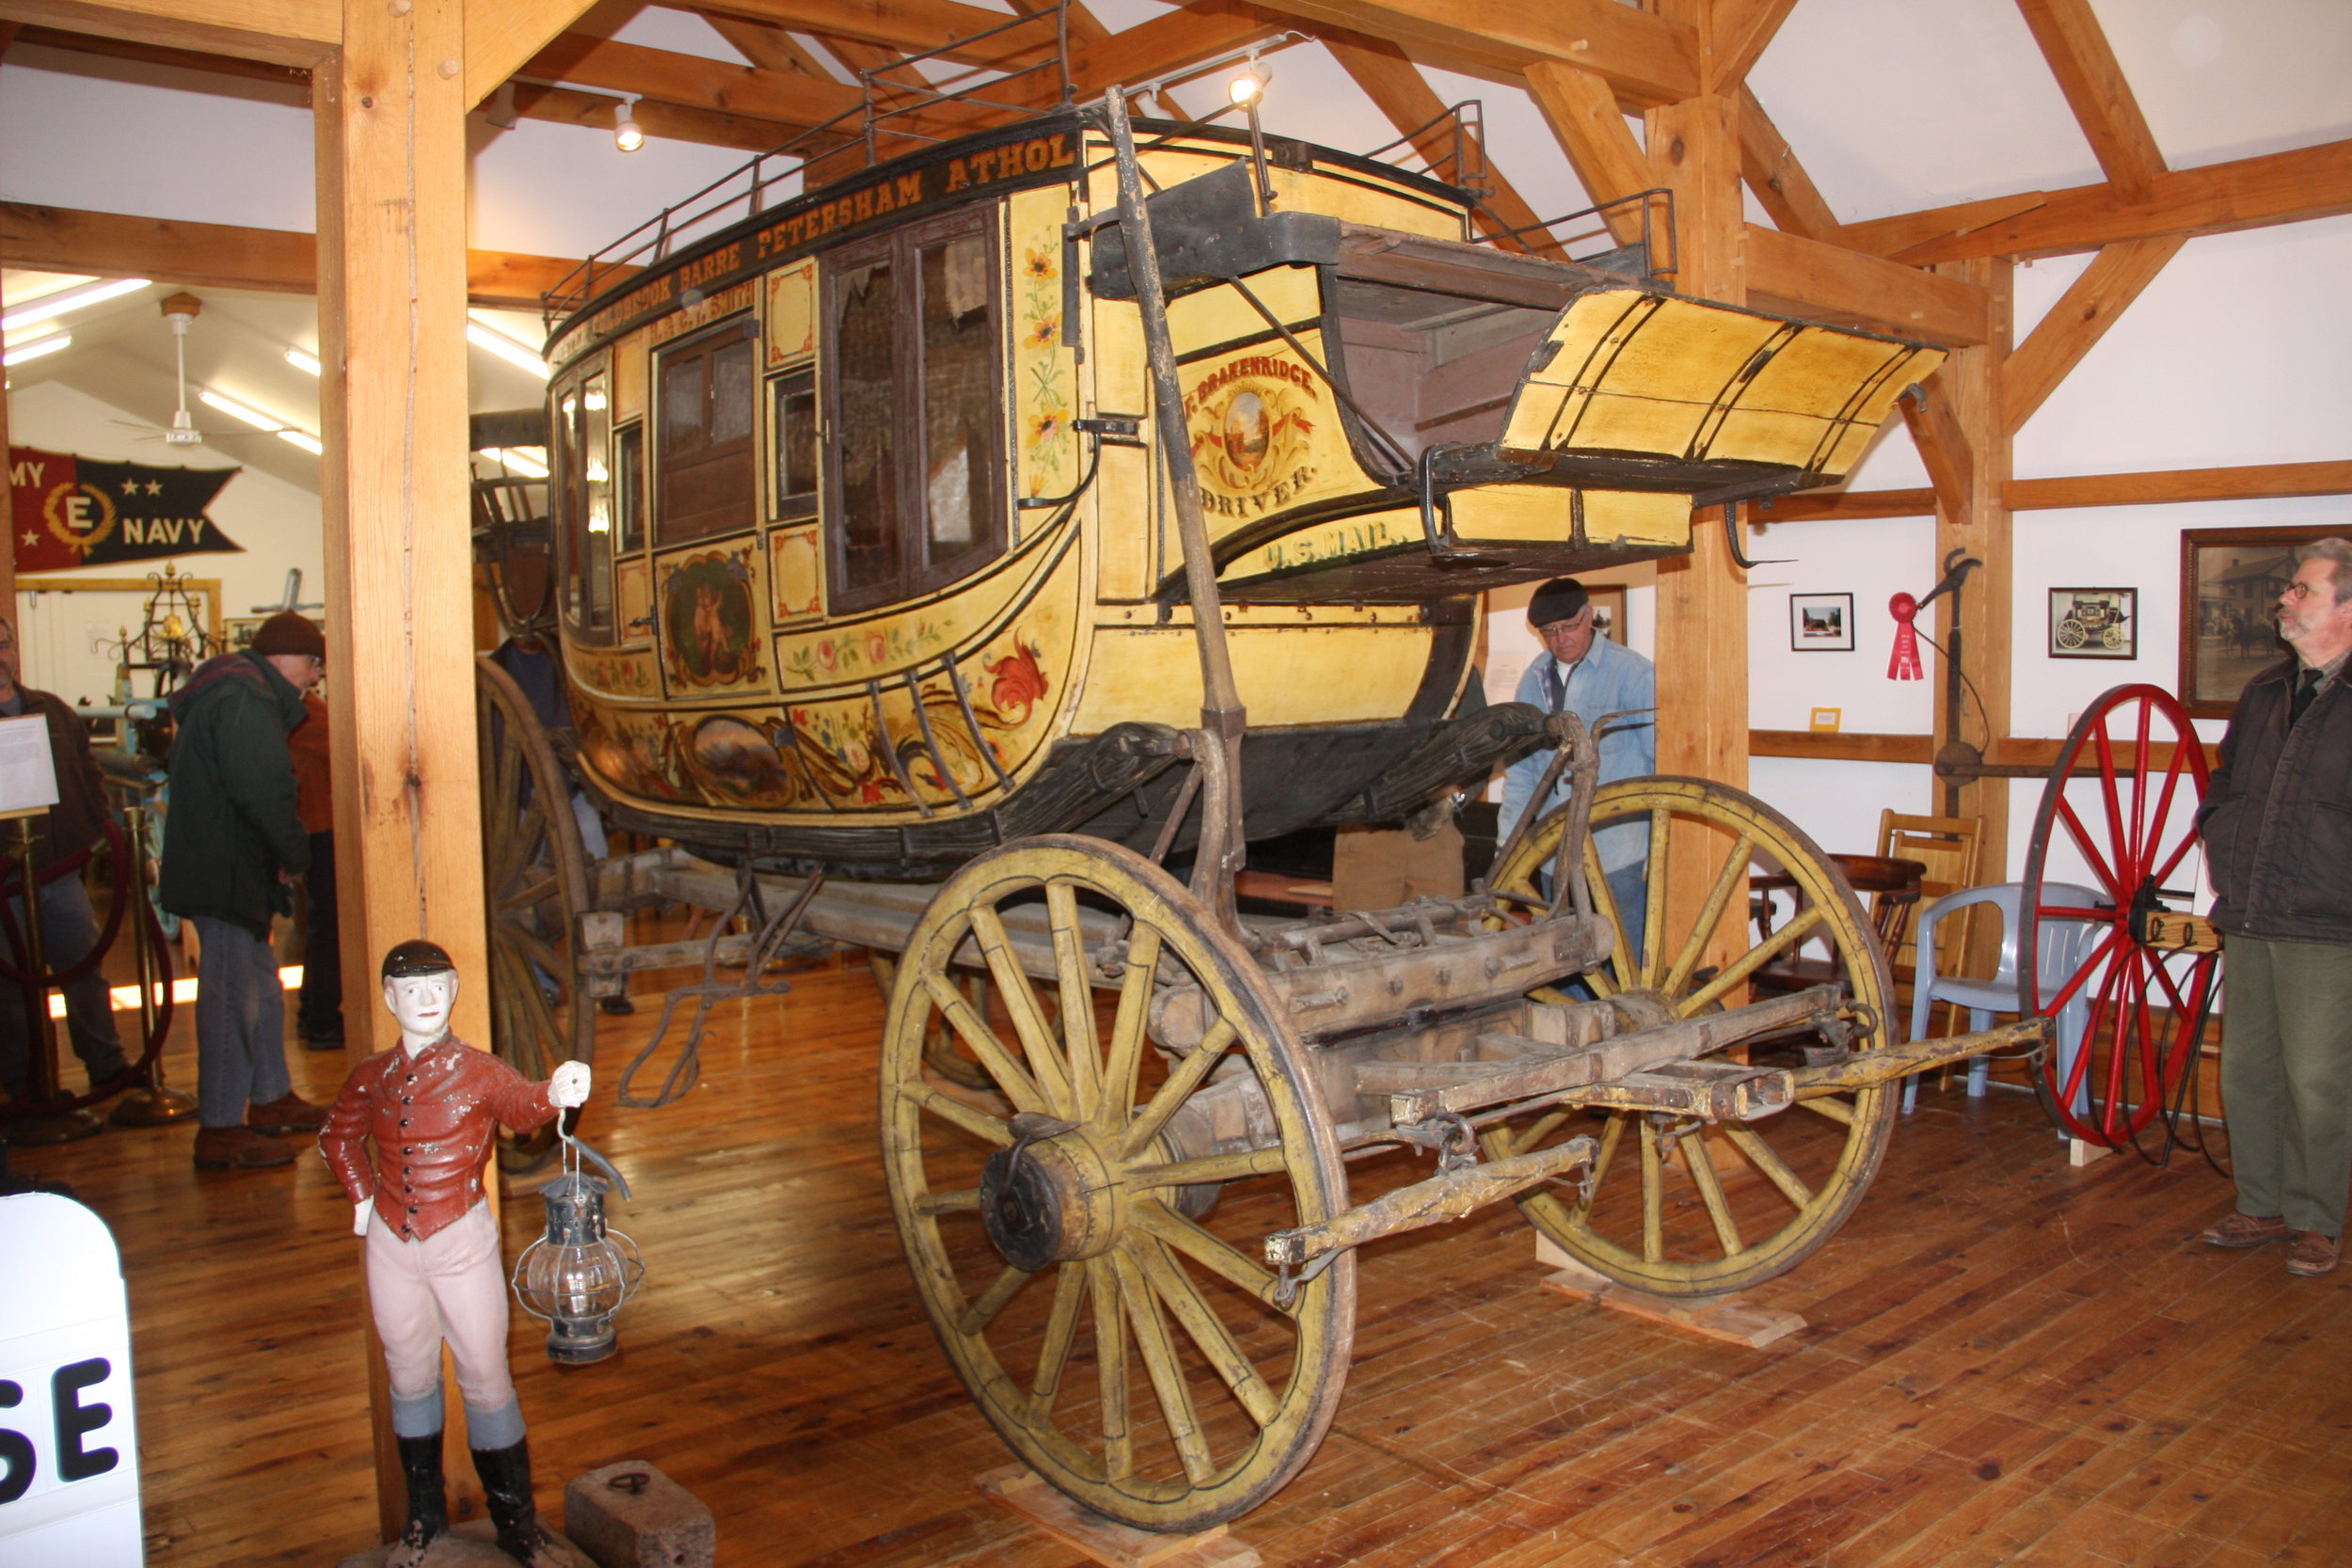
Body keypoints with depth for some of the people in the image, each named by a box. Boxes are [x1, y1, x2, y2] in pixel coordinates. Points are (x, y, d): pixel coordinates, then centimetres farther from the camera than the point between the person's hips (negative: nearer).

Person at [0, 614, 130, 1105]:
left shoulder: (53, 711, 11)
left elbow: (88, 775, 15)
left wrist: (95, 835, 5)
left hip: (62, 873, 4)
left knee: (87, 972, 9)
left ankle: (108, 1065, 19)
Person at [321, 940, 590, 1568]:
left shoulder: (477, 1071, -11)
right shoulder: (372, 1077, 0)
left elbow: (519, 1103, -34)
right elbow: (338, 1137, 19)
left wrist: (554, 1094, -56)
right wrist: (362, 1194, 5)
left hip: (462, 1240, -3)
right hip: (391, 1245, 4)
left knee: (487, 1379, 3)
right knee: (410, 1378, 17)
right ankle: (423, 1515, 35)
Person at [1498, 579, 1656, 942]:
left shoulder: (1633, 672, -5)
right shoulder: (1535, 679, 12)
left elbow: (1659, 758, -4)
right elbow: (1520, 764, 19)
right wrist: (1510, 835, 13)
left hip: (1619, 853, -5)